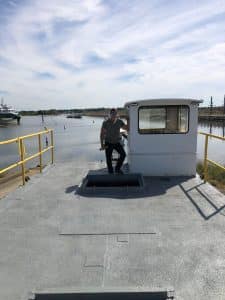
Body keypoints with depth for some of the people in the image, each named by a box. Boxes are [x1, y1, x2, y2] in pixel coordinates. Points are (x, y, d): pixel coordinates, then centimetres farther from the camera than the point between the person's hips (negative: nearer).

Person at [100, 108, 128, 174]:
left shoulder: (119, 121, -5)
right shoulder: (105, 123, -12)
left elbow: (127, 128, 8)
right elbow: (102, 134, -9)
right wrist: (102, 145, -13)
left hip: (117, 142, 2)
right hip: (108, 143, -2)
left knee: (123, 154, -15)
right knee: (108, 158, 0)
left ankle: (117, 168, 6)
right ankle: (111, 172, 19)